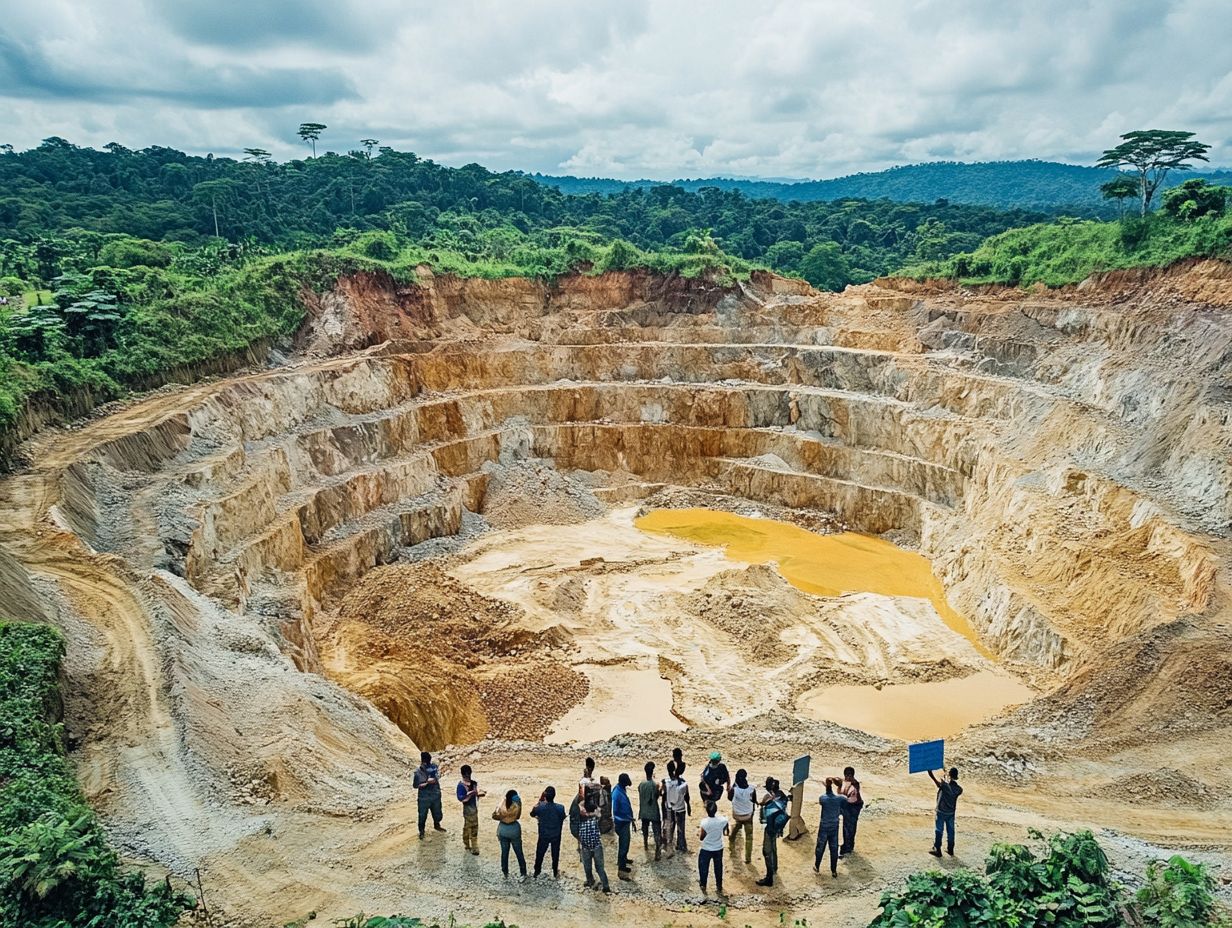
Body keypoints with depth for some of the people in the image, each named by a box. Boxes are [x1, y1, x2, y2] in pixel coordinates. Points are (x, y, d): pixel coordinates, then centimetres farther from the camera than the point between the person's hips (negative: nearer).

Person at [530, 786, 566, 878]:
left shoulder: (540, 807, -22)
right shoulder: (560, 808, -23)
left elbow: (532, 814, -1)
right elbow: (562, 819, -5)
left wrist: (539, 801, 3)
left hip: (543, 835, 0)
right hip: (556, 835, 0)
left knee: (539, 854, 20)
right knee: (555, 854, 20)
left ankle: (537, 873, 33)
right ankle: (555, 873, 34)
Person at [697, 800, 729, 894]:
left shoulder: (704, 822, -28)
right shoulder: (723, 820, -21)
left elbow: (701, 838, -15)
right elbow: (726, 833, -4)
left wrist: (699, 832, 6)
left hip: (706, 850, -2)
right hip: (718, 849, 2)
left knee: (704, 867, 22)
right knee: (718, 868, 23)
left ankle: (703, 885, 38)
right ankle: (719, 887, 37)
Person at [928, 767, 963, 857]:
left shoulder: (944, 785, -26)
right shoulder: (958, 789, -13)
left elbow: (932, 776, -26)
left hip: (941, 812, -4)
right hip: (951, 813, 4)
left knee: (939, 831, 8)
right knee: (950, 831, 18)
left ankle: (937, 850, 16)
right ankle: (950, 850, 30)